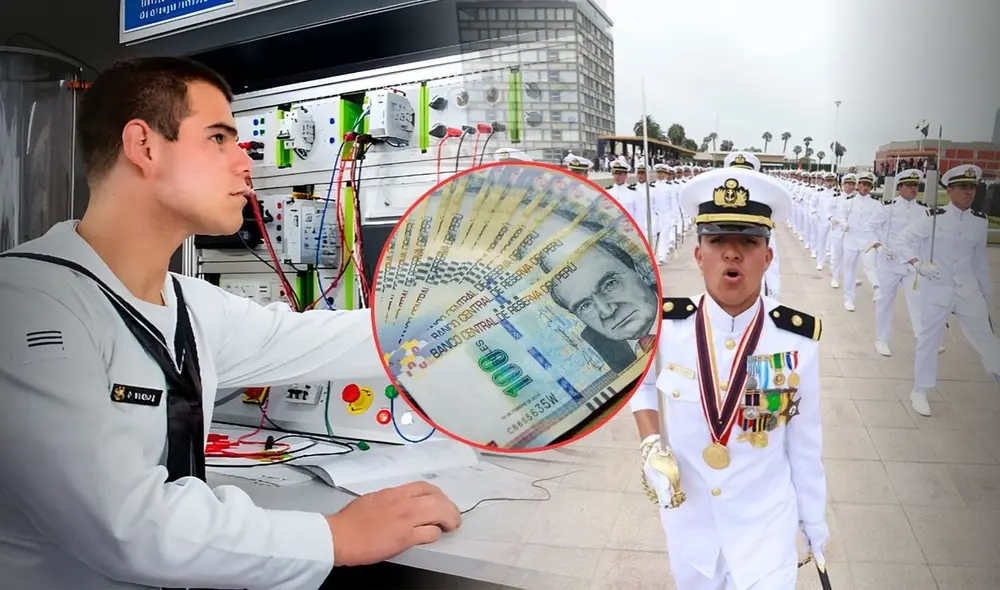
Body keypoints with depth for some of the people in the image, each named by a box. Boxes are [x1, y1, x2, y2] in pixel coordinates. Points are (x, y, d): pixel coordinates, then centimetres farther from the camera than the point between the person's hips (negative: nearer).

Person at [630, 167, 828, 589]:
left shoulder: (797, 340, -16)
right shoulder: (664, 326, -16)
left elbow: (805, 439, -4)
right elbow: (638, 381, 5)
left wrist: (814, 516, 7)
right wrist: (650, 444, -10)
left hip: (765, 524, -1)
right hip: (687, 518, 2)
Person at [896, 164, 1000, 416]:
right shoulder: (933, 218, -11)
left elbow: (980, 259, 12)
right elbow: (903, 240, -5)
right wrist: (918, 264, -20)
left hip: (968, 289, 3)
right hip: (935, 289, -3)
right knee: (929, 337, 7)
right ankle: (919, 391, 19)